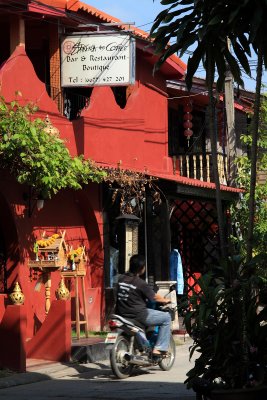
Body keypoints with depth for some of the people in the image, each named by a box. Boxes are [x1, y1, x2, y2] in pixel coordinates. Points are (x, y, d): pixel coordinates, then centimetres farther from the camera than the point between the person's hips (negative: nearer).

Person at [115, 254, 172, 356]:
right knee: (166, 317, 5)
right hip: (138, 315, -8)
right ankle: (159, 349, 0)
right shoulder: (140, 283, -15)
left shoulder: (121, 279, 4)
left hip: (122, 313, 8)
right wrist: (166, 300, 18)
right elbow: (155, 297, -3)